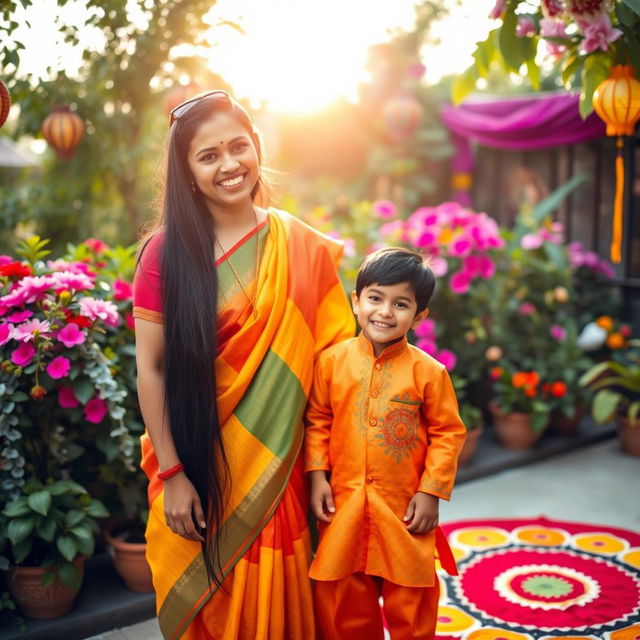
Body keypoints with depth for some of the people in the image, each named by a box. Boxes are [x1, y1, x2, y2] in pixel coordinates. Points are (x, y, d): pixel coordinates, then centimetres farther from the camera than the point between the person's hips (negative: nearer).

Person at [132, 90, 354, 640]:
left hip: (277, 465, 2)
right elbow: (151, 369, -7)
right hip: (198, 464, -1)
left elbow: (331, 357, 0)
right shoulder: (167, 251, -7)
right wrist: (171, 475, -10)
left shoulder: (301, 248, -1)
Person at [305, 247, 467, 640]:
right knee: (341, 600, 14)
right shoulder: (332, 361, -2)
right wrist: (318, 475, -1)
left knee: (409, 602, 11)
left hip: (405, 508, -2)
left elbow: (448, 433, -3)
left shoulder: (428, 371, -8)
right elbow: (318, 421, 6)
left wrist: (431, 493, -6)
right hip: (343, 504, 2)